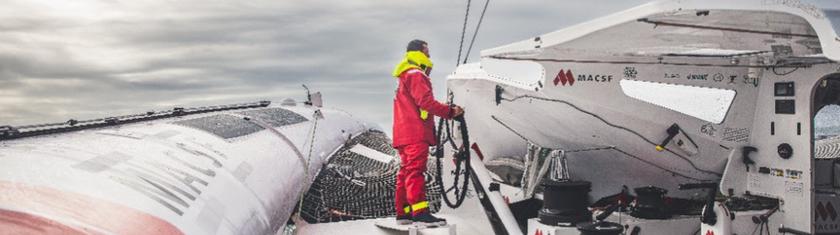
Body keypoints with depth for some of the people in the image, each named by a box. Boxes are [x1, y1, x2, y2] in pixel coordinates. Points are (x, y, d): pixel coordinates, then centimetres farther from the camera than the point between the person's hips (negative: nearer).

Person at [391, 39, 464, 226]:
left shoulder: (407, 77, 27)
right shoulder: (415, 74, -7)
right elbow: (425, 101, -18)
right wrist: (450, 111, -14)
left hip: (405, 133, 11)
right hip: (415, 133, -11)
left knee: (406, 172, 11)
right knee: (415, 171, -16)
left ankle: (403, 213, 15)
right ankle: (420, 213, -22)